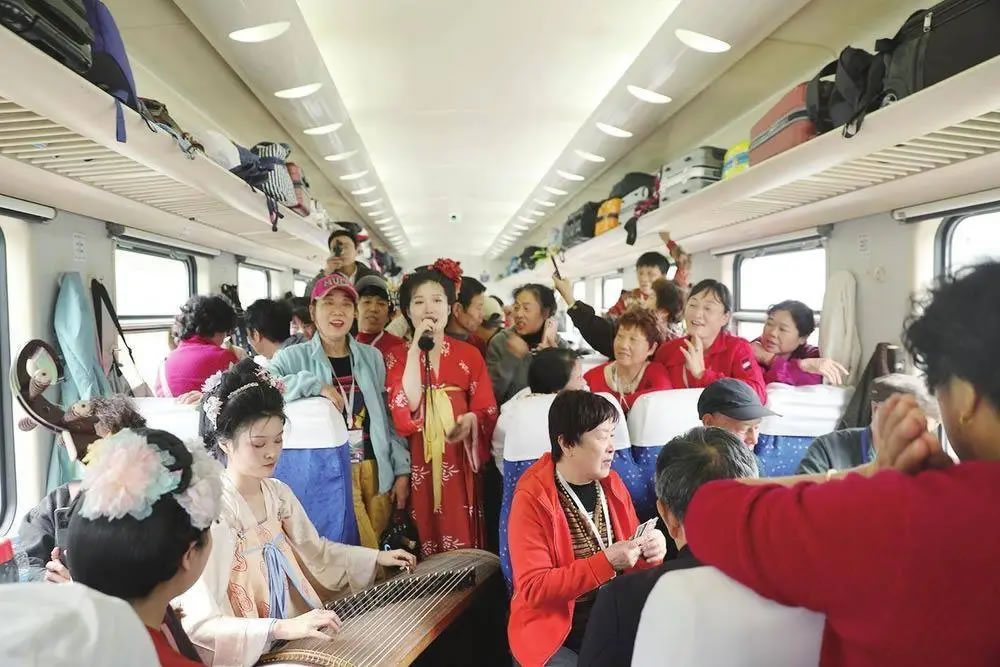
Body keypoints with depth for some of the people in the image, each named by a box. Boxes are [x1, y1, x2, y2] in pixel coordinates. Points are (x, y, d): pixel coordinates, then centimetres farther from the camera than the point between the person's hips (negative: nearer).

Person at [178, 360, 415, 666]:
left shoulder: (278, 493, -1)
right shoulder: (210, 513, -21)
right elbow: (200, 626, -22)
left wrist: (376, 557, 13)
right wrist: (282, 628, -32)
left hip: (301, 634, 6)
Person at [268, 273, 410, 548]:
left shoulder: (372, 357, 7)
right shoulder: (293, 357, -3)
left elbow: (389, 417, 10)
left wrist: (402, 469, 6)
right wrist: (315, 384, -25)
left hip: (375, 472, 4)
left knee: (375, 552, 13)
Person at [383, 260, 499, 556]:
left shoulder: (469, 354, 6)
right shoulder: (397, 356, 3)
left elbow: (487, 410, 3)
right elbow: (407, 406, -14)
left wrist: (471, 419, -20)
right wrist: (416, 347, -14)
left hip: (460, 464, 1)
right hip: (418, 465, -1)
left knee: (464, 545, 6)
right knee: (424, 545, 4)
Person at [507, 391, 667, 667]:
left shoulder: (611, 483, 1)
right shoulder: (531, 500, -16)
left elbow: (632, 563, 10)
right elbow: (534, 589, -19)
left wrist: (649, 550, -13)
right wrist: (606, 562, -26)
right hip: (556, 635, -4)